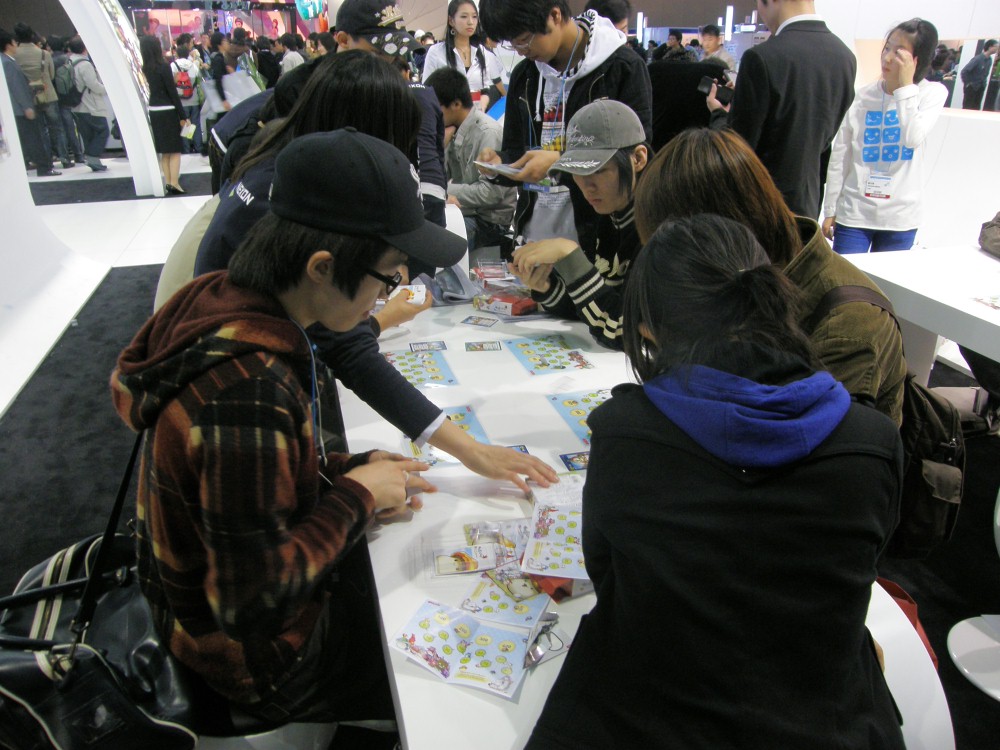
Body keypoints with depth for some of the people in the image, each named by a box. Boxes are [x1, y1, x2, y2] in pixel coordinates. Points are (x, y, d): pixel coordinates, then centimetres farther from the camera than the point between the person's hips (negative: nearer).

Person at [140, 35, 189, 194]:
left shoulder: (145, 69, 6)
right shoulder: (164, 67, -12)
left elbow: (149, 90, 5)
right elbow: (172, 92, -12)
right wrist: (183, 115, -9)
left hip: (154, 112, 6)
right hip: (168, 111, -6)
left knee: (164, 151, 13)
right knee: (175, 150, -2)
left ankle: (168, 183, 15)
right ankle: (174, 184, -8)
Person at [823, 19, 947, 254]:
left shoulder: (933, 93, -1)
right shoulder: (862, 97, -1)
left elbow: (913, 139, -18)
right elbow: (839, 158, 3)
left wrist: (906, 85, -17)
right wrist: (830, 211, 5)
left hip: (901, 218, 0)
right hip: (854, 214, 0)